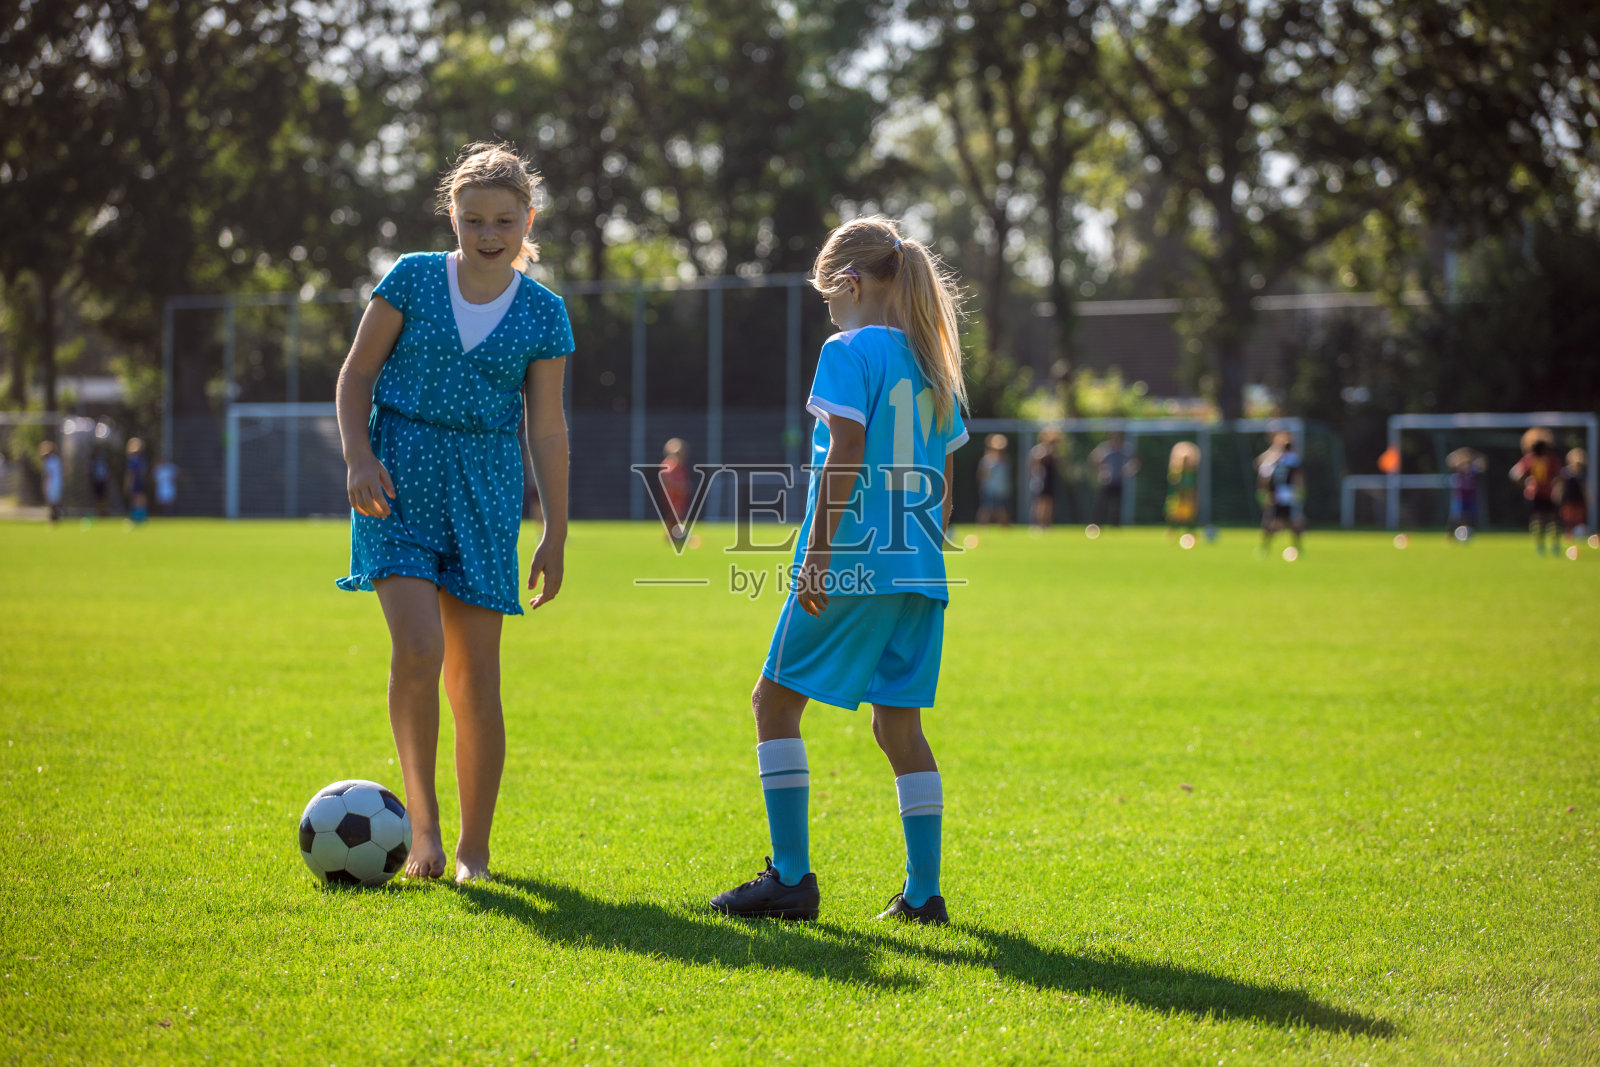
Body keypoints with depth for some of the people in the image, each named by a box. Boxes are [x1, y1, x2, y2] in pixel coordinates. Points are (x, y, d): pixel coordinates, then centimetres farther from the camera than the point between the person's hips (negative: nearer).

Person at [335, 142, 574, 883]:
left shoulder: (542, 314, 4)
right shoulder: (414, 279, 1)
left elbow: (546, 427, 7)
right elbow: (357, 372, 6)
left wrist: (556, 533, 4)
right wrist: (359, 456, -9)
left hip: (485, 489, 1)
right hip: (401, 480, -1)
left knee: (475, 674, 1)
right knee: (417, 650, -19)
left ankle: (473, 849, 12)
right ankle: (421, 818, -3)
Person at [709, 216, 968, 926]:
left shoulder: (849, 353, -6)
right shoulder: (933, 368, 15)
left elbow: (845, 456, -16)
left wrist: (818, 552, -16)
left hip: (852, 560, -7)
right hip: (918, 570, 7)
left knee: (775, 700, 2)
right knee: (899, 721, 10)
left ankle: (792, 876, -3)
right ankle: (923, 891, 6)